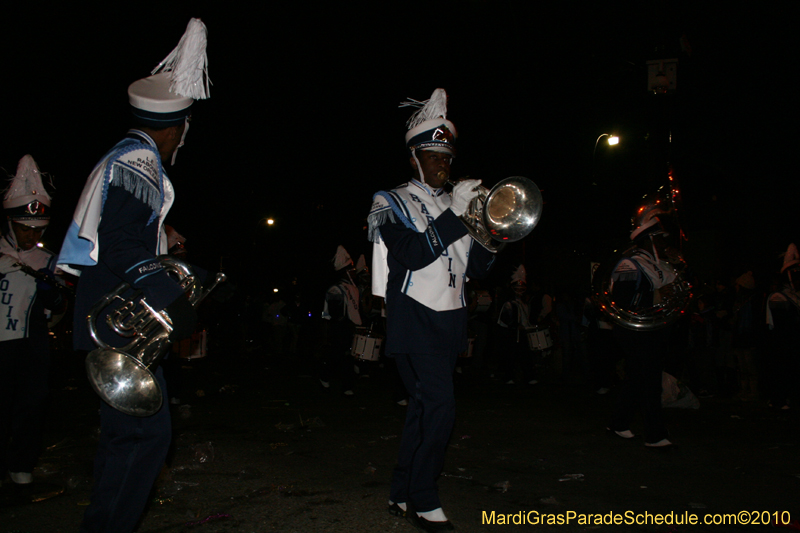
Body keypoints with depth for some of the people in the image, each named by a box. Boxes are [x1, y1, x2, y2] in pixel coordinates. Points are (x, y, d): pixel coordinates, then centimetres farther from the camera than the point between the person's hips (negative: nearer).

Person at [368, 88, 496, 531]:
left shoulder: (453, 207, 16)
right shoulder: (393, 204, -1)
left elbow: (479, 268, 13)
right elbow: (413, 254, -18)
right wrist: (454, 213, -20)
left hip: (448, 324, 6)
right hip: (414, 323, -6)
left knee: (423, 409, 11)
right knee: (440, 408, -14)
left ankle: (402, 495, 24)